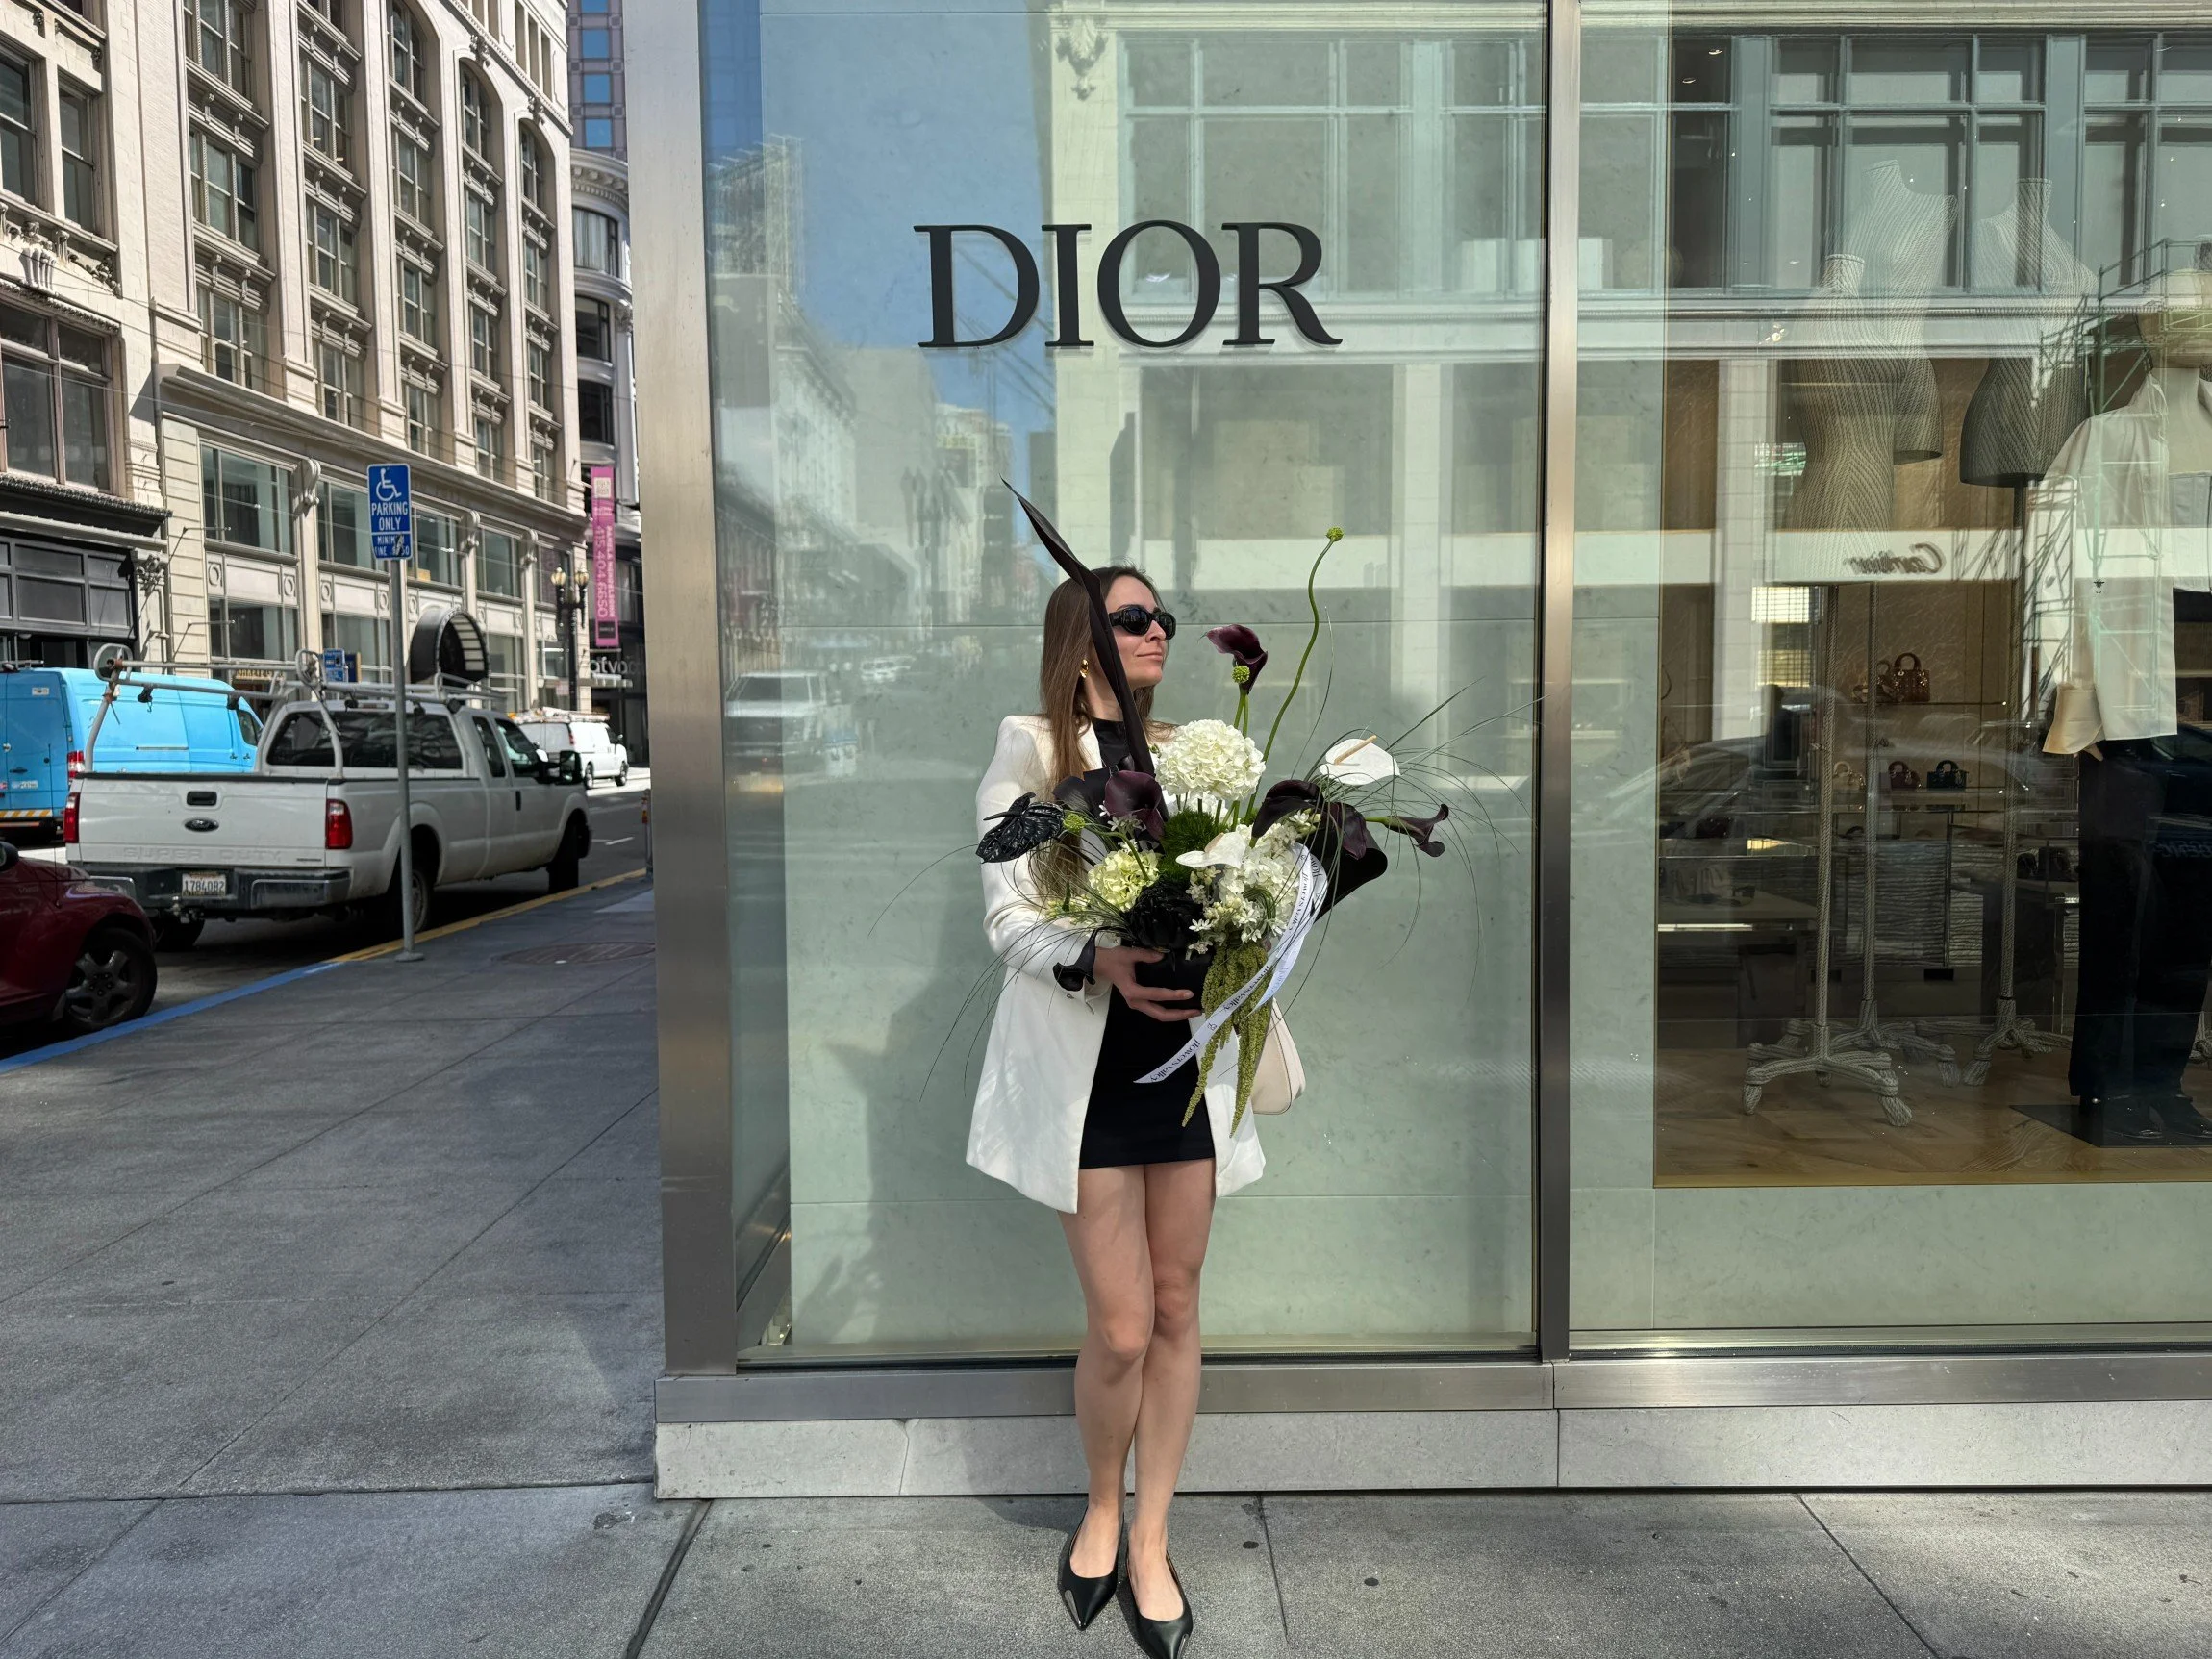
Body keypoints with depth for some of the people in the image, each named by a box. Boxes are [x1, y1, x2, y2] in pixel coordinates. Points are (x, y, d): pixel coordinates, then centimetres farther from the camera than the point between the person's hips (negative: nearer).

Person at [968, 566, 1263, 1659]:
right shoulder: (1030, 751, -1)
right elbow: (1009, 917, -7)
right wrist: (1099, 964, -25)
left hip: (1186, 1054, 4)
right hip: (1081, 1062, -4)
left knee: (1176, 1309, 9)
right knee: (1121, 1329, -2)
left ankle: (1150, 1542, 27)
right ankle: (1100, 1512, 28)